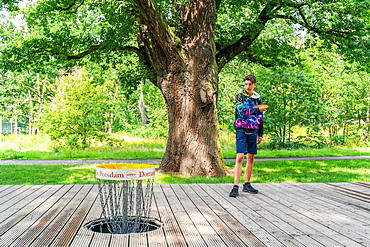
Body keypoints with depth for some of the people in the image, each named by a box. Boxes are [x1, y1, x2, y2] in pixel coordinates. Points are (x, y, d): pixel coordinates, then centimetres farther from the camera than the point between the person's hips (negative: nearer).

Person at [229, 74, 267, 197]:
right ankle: (235, 186, -14)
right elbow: (242, 111, -17)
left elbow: (260, 118, 17)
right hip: (242, 130, -4)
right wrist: (258, 109, -25)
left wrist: (260, 134, 17)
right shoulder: (239, 97, 0)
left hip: (253, 132, 4)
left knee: (251, 158, 7)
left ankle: (247, 185, 17)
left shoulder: (257, 99, 13)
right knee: (240, 157, -13)